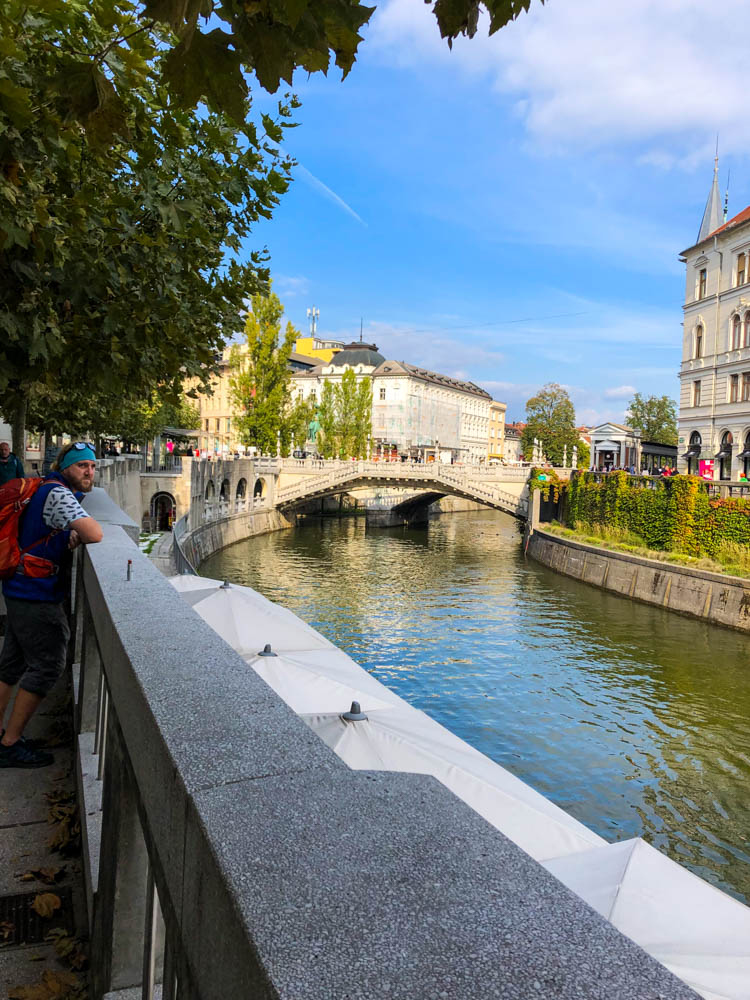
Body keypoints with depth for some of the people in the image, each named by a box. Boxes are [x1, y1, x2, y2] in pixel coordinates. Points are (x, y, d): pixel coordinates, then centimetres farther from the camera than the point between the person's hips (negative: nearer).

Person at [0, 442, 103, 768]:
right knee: (47, 665, -1)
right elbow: (94, 534, -31)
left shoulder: (52, 490, 12)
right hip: (37, 596, -10)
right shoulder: (57, 494, -19)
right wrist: (79, 535, -8)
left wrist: (71, 535, 3)